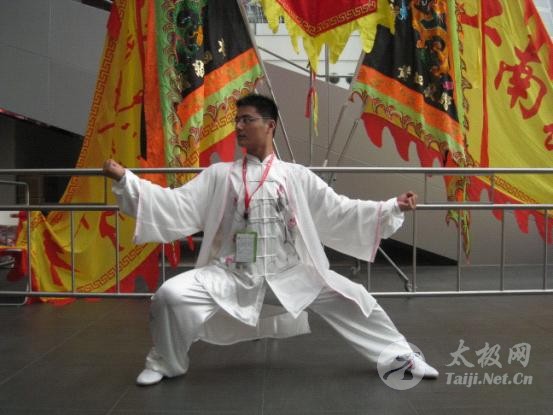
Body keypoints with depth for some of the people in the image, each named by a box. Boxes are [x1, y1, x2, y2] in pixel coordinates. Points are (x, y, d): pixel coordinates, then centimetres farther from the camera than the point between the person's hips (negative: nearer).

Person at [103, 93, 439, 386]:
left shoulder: (297, 176, 1)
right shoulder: (219, 175, 3)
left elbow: (341, 211, 2)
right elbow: (176, 204, -2)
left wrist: (393, 208, -4)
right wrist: (125, 179, -9)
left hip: (290, 274, 0)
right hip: (232, 275, 1)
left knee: (351, 298, -7)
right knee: (170, 294, -17)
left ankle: (404, 357, 19)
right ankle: (165, 362, 14)